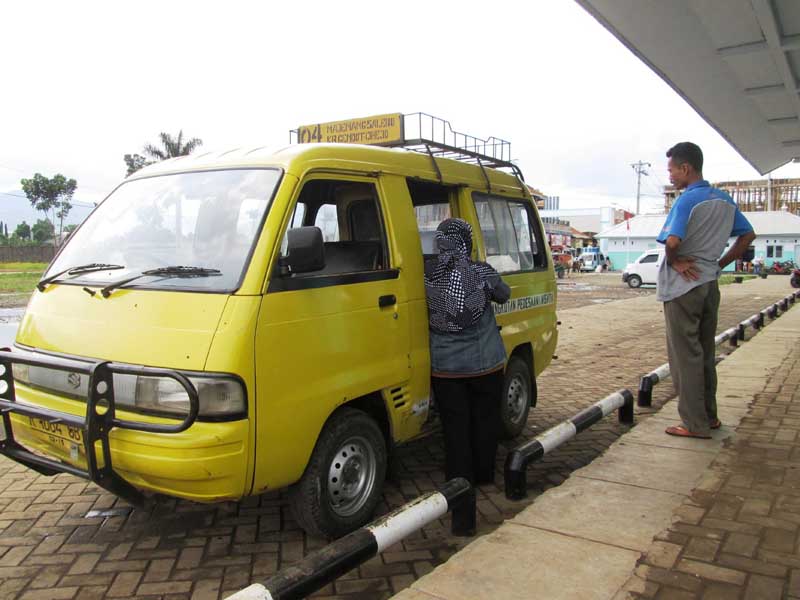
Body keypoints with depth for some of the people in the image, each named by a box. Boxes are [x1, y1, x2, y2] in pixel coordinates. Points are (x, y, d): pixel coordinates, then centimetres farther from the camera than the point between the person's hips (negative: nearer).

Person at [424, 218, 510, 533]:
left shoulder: (427, 273, -9)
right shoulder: (482, 272, -8)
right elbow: (504, 295, 9)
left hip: (445, 367, 0)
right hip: (486, 364, 0)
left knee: (456, 429, 3)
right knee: (485, 423, 19)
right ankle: (484, 477, 38)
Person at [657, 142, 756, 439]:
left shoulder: (687, 200, -16)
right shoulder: (724, 200, 9)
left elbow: (672, 240, -30)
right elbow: (748, 235, 17)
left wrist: (674, 261, -11)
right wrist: (721, 263, 13)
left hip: (684, 286, -8)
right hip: (710, 284, 8)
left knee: (685, 356, 0)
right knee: (706, 353, 16)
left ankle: (695, 424, 6)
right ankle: (709, 416, 26)